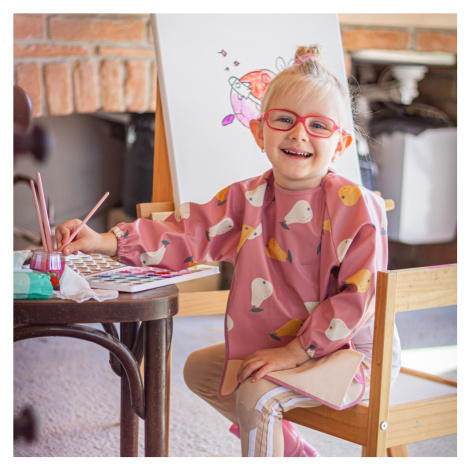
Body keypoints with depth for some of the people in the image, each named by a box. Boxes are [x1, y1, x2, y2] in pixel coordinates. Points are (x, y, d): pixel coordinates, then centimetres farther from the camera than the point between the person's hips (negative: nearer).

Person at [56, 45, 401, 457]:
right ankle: (293, 453, 25)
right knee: (199, 369, 19)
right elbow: (188, 234, -4)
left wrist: (296, 351, -22)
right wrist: (105, 242, -16)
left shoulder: (355, 207, -21)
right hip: (275, 345, 8)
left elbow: (357, 295, -22)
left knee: (256, 395, -28)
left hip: (351, 351, -8)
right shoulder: (247, 198, -3)